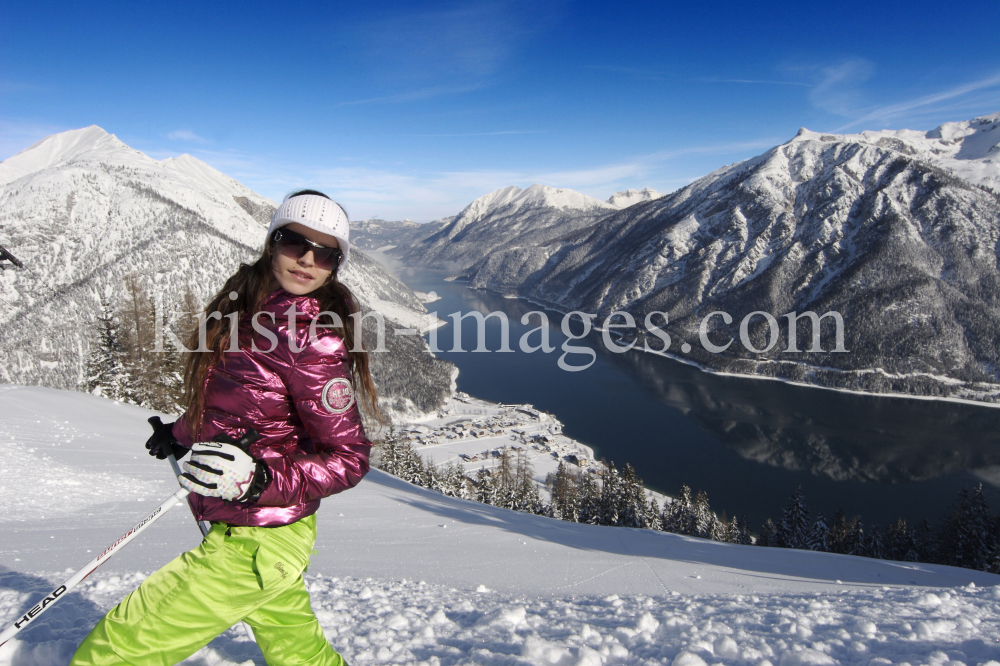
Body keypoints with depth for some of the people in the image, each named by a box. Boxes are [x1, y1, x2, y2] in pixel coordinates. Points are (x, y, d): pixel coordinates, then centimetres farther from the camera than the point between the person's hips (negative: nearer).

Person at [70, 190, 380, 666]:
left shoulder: (312, 338, -24)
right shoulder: (252, 304, 1)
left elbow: (348, 457, -19)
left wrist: (259, 479, -34)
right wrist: (181, 435, 28)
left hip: (253, 545, -8)